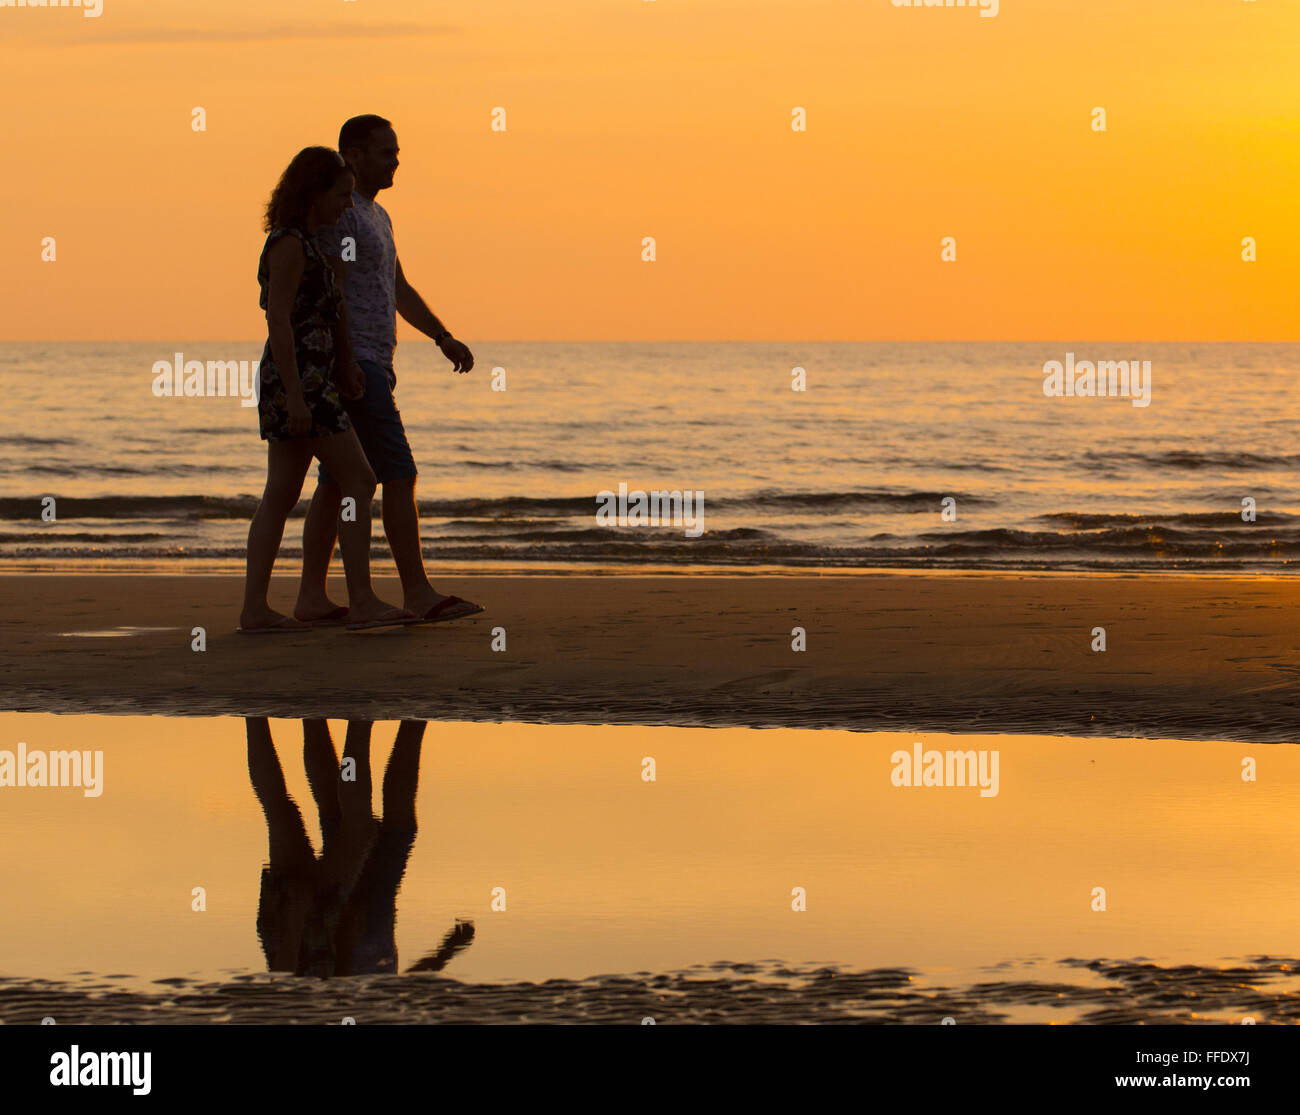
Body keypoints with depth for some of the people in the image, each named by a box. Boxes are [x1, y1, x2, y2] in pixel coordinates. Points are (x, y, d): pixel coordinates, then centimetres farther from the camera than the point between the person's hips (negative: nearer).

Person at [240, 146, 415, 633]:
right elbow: (279, 321, -19)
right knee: (358, 479, -8)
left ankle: (255, 609, 5)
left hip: (306, 379, 10)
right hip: (298, 379, -10)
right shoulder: (289, 244, -13)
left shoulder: (303, 242, 17)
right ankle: (361, 601, -9)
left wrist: (340, 375, 21)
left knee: (282, 495, 7)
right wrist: (296, 397, -22)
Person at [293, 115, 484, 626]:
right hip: (353, 367, -10)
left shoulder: (375, 216, 21)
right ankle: (417, 592, -12)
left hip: (370, 367, 10)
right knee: (399, 475, -12)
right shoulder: (338, 211, -12)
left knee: (337, 483, 8)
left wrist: (444, 338, 11)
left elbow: (400, 291, 22)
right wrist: (345, 362, -26)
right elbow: (332, 289, -20)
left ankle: (312, 597, 8)